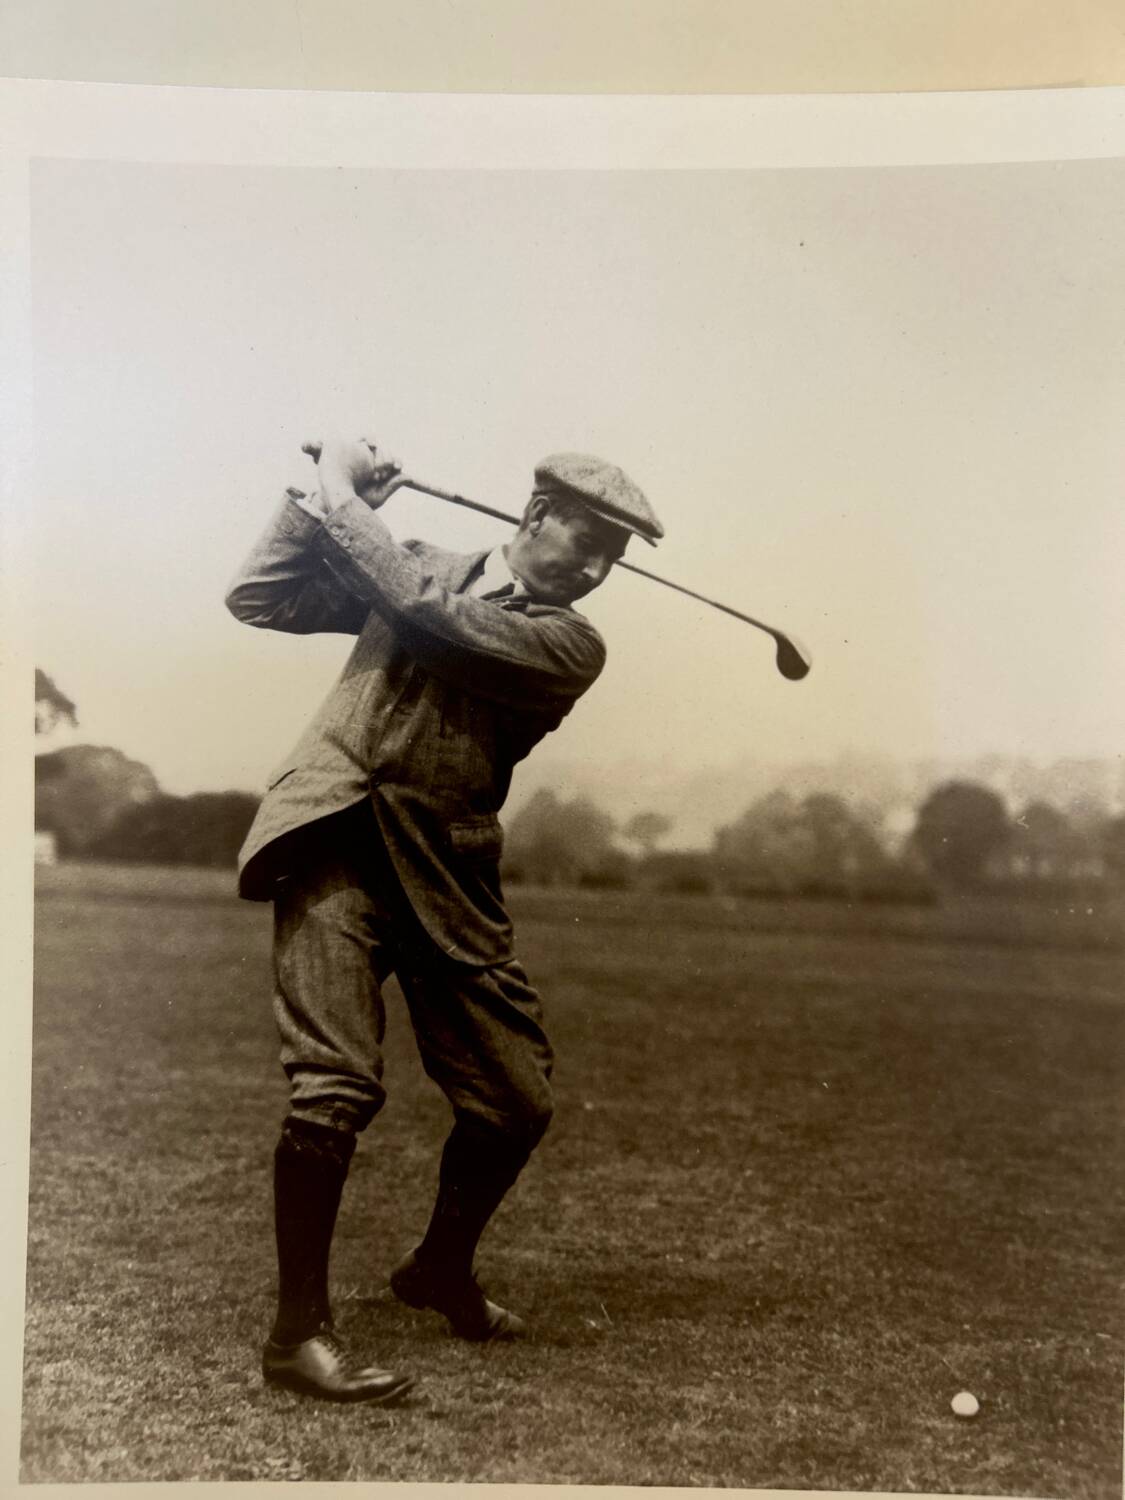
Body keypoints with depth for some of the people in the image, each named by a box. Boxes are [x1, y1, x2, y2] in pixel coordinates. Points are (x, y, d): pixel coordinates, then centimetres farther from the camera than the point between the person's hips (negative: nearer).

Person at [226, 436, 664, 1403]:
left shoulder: (570, 645, 1)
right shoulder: (429, 564, 9)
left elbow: (432, 616, -14)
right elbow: (258, 599, 9)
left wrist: (341, 499, -8)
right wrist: (324, 499, -2)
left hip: (447, 875, 2)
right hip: (338, 846, -2)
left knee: (519, 1103, 7)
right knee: (338, 1087, -18)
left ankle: (442, 1269, 35)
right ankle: (299, 1331, -3)